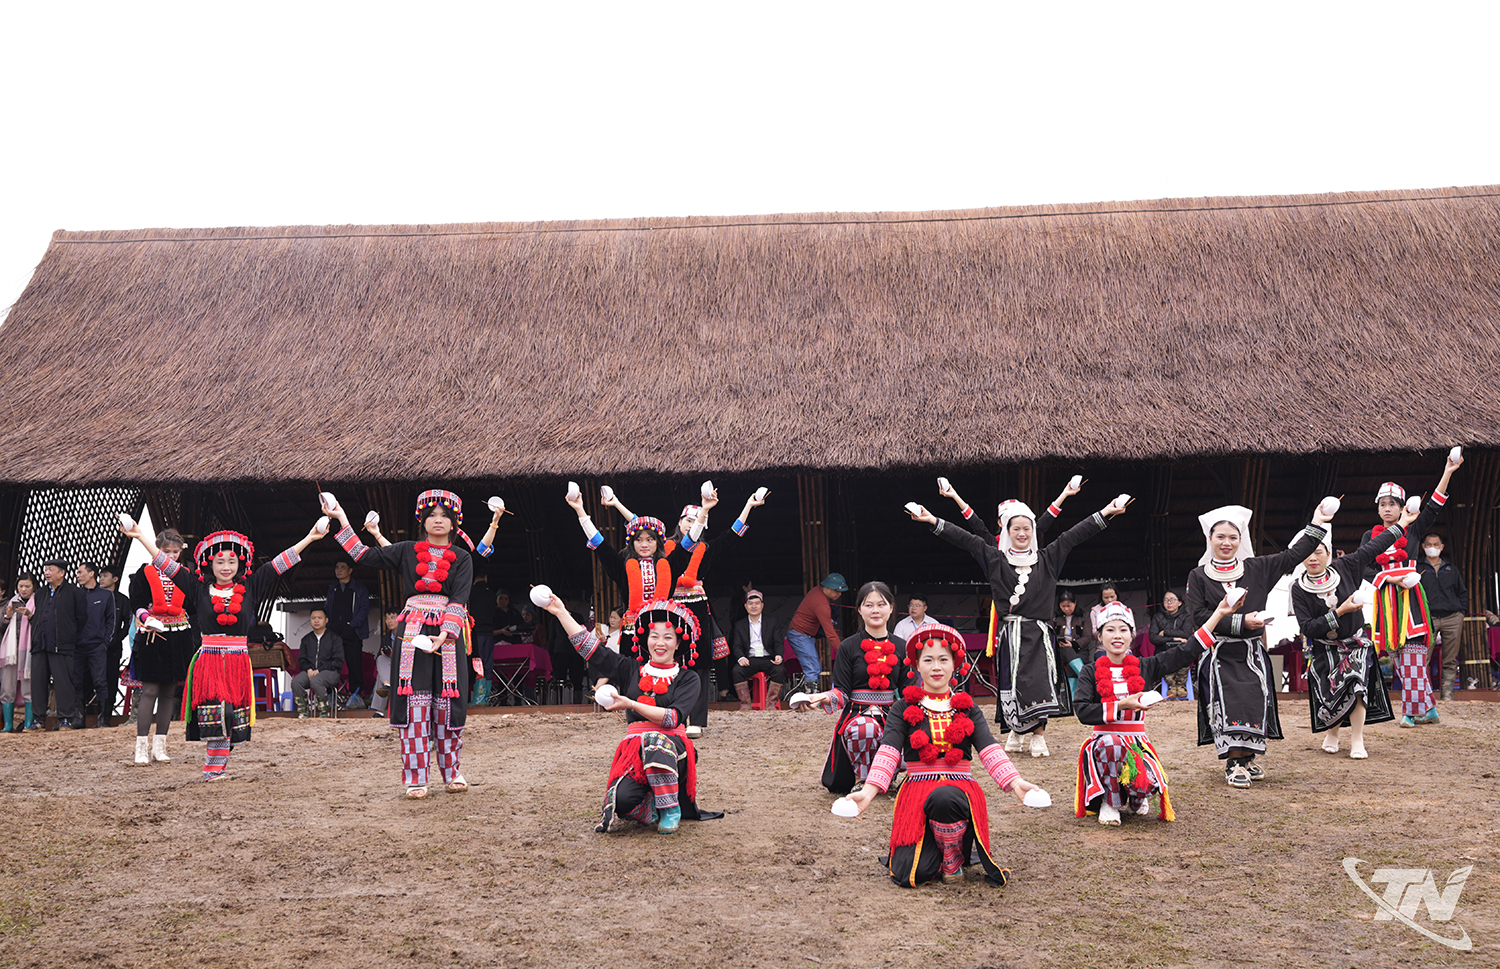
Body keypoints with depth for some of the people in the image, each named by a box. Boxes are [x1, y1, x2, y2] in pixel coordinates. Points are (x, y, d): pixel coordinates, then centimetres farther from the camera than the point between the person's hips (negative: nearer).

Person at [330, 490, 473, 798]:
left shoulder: (462, 559, 7)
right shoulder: (407, 551, 12)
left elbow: (459, 600, -4)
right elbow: (365, 555, 11)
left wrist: (444, 634, -19)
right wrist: (342, 519, 8)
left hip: (447, 631, 0)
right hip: (412, 630, 0)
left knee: (448, 698, 0)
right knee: (414, 698, -5)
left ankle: (452, 771, 15)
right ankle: (415, 778, -1)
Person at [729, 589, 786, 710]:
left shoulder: (772, 623, 14)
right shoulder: (739, 625, 15)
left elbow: (778, 643, 7)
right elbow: (737, 646, 6)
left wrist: (778, 655, -16)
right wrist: (741, 658, -17)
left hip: (768, 659, 0)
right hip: (749, 659, 0)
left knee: (780, 670, -31)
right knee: (737, 670, -30)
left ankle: (771, 703, -23)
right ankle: (745, 704, -24)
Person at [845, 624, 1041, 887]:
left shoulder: (966, 708, 12)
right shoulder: (904, 708, 8)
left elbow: (989, 750, 0)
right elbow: (888, 752, -4)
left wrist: (1015, 782, -18)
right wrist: (868, 791, -21)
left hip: (959, 789, 0)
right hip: (916, 792, 0)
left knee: (943, 798, -40)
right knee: (910, 875, -21)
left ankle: (954, 857, -8)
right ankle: (931, 849, 17)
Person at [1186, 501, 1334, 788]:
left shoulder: (1256, 568, 10)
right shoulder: (1198, 576, 3)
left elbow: (1291, 557, 13)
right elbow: (1199, 616, -7)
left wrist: (1316, 525, 10)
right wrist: (1240, 622, -13)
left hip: (1251, 652, 2)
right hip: (1218, 654, -2)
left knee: (1255, 700, -6)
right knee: (1227, 704, -14)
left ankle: (1247, 757, 9)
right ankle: (1234, 762, -8)